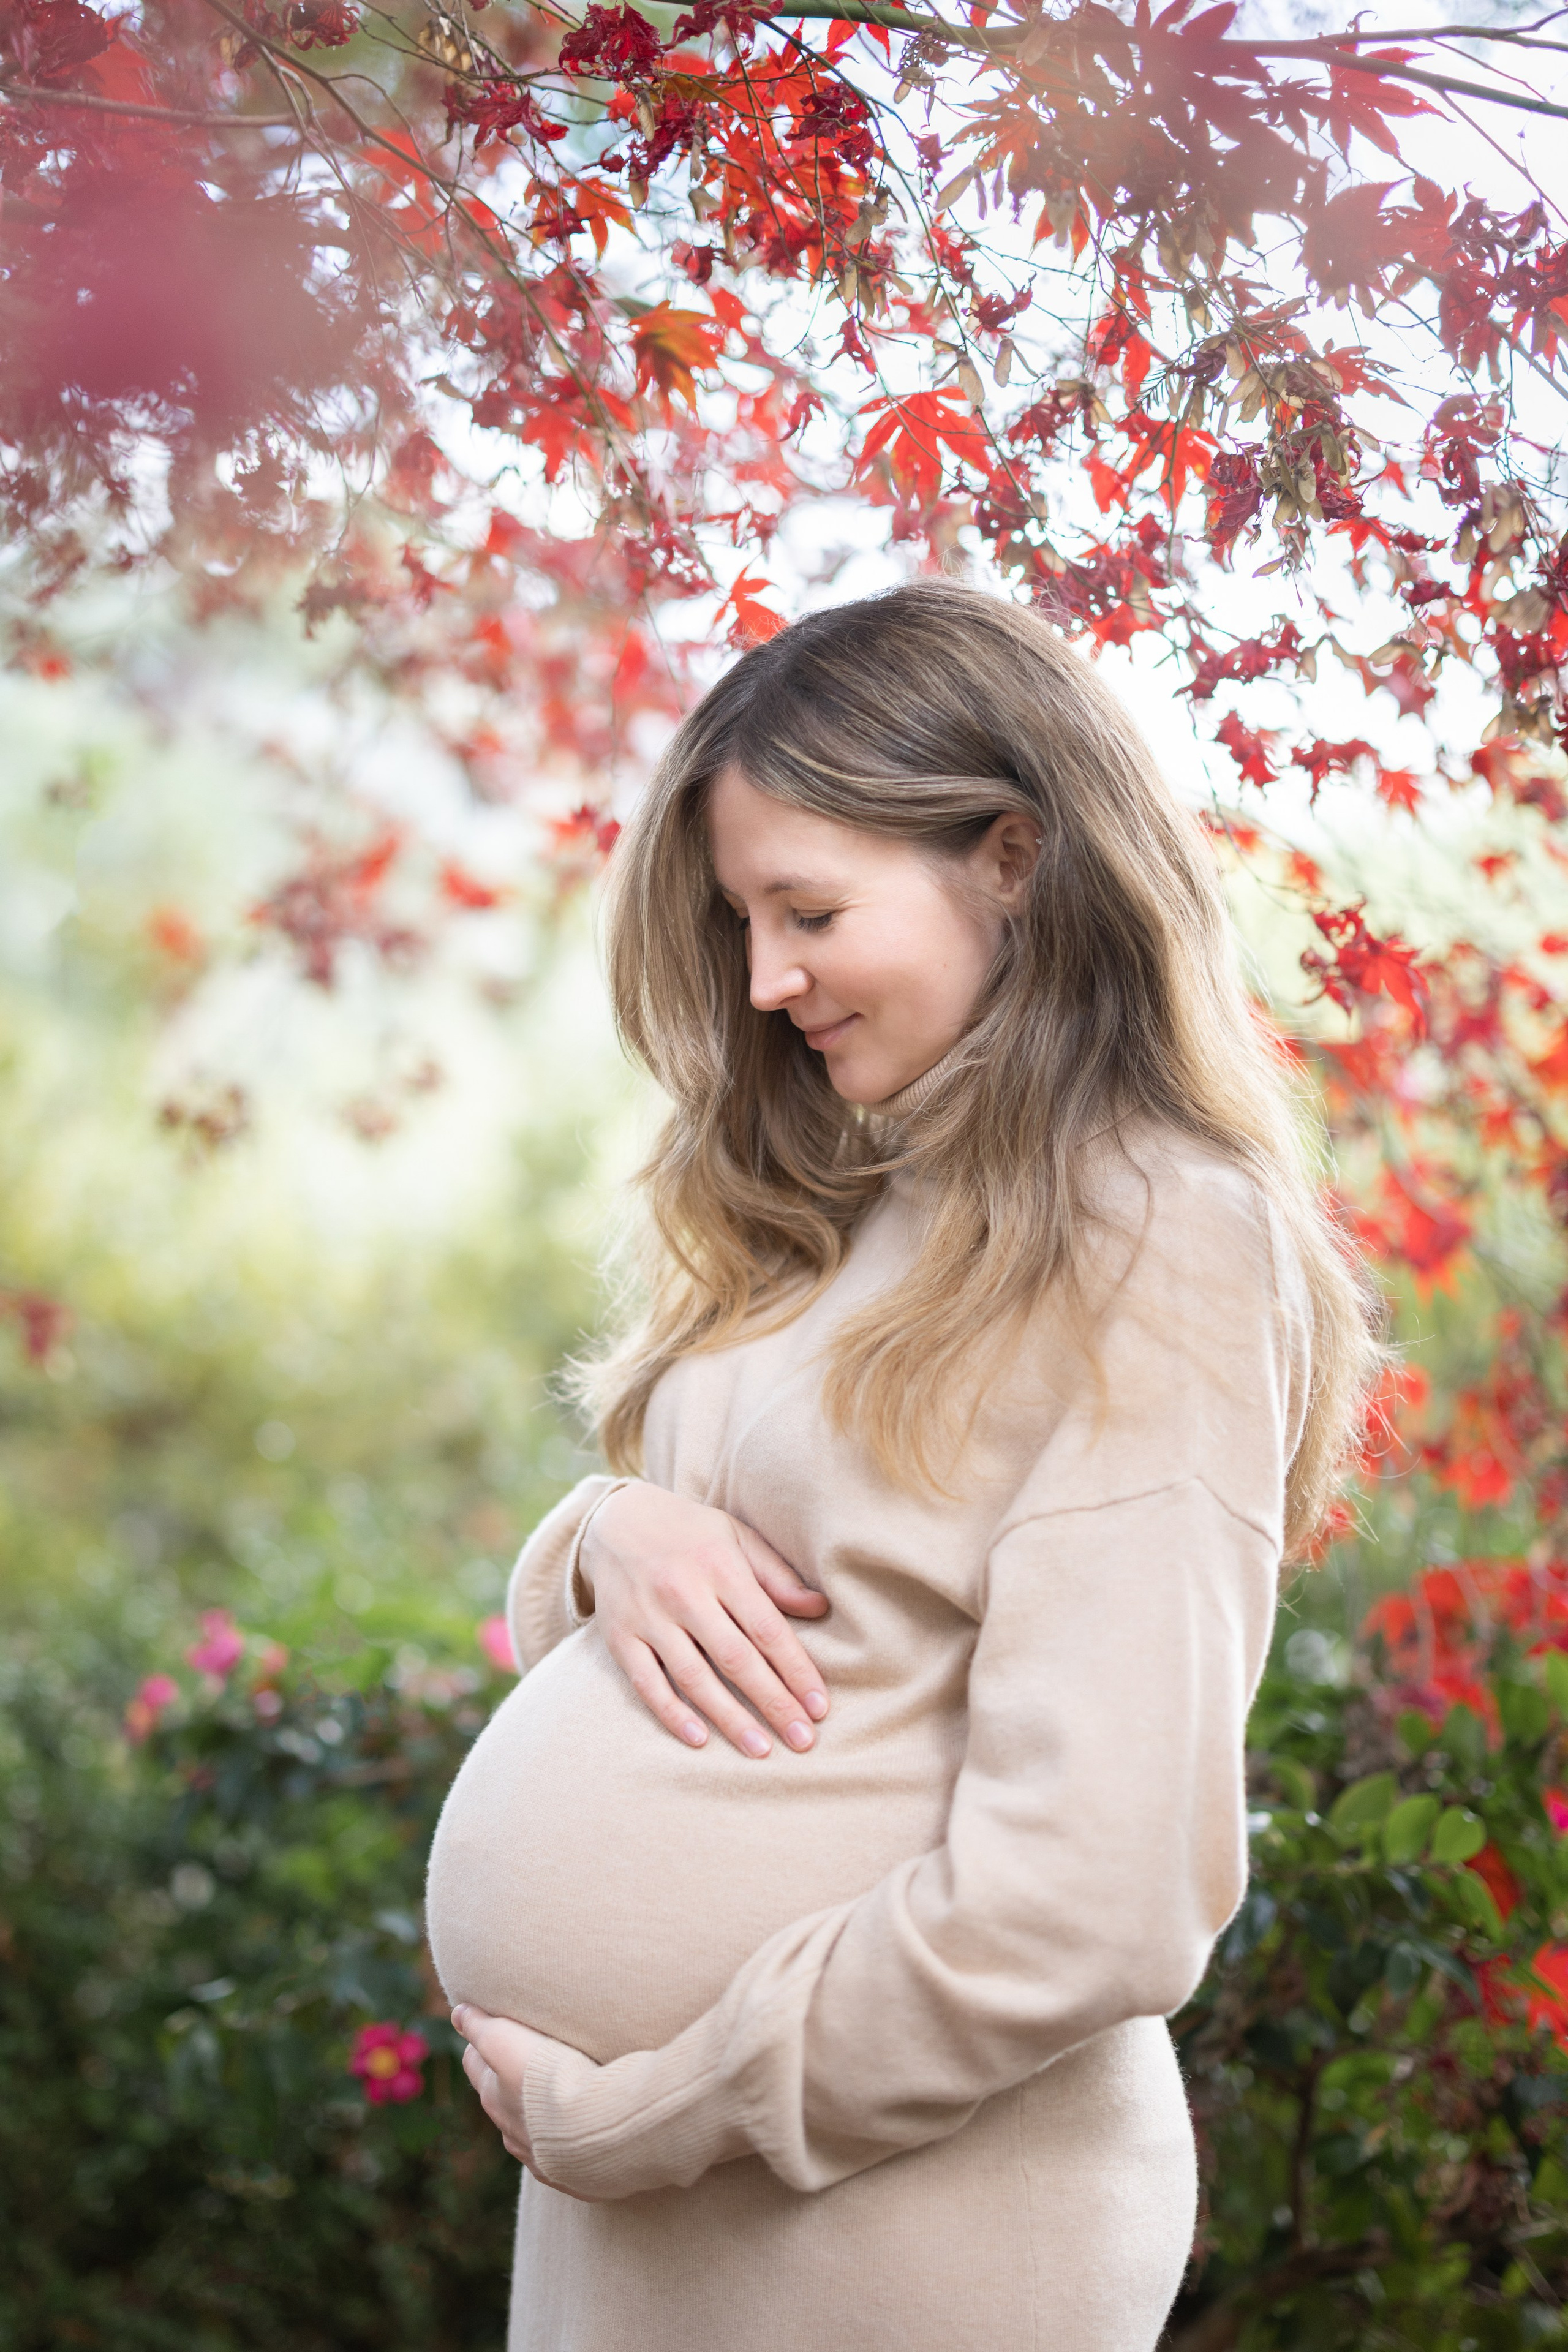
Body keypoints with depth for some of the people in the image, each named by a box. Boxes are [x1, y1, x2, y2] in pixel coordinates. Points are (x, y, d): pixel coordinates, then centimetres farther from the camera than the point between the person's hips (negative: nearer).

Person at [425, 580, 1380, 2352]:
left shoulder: (1158, 1257, -15)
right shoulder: (829, 1213, 8)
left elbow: (1088, 1905, -21)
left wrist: (636, 2115, -15)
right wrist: (614, 1537, -10)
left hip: (890, 2197, -7)